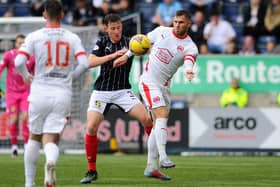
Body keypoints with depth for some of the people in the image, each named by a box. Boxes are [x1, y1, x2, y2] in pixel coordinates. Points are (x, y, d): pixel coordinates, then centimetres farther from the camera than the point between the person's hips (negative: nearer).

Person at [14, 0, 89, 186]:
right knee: (51, 140, 1)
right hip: (63, 94, 0)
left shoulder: (34, 37, -1)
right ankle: (51, 162, -35)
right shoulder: (73, 38, 3)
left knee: (34, 138, 17)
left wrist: (26, 76, 12)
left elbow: (19, 62, -9)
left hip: (40, 92, 0)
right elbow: (84, 64, -7)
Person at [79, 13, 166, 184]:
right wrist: (113, 55, -23)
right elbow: (91, 62, -12)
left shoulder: (129, 42, -2)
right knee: (91, 127, -13)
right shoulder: (102, 42, 1)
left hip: (123, 91, 0)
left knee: (147, 119, -16)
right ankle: (92, 171, 3)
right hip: (102, 91, 0)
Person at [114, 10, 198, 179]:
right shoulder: (161, 31, -2)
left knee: (158, 124, 7)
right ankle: (163, 157, -28)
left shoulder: (190, 47, -6)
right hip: (149, 81, -3)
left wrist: (188, 70, -51)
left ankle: (151, 166, 16)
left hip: (164, 86, 3)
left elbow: (189, 59, -29)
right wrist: (126, 55, 13)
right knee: (162, 115, -21)